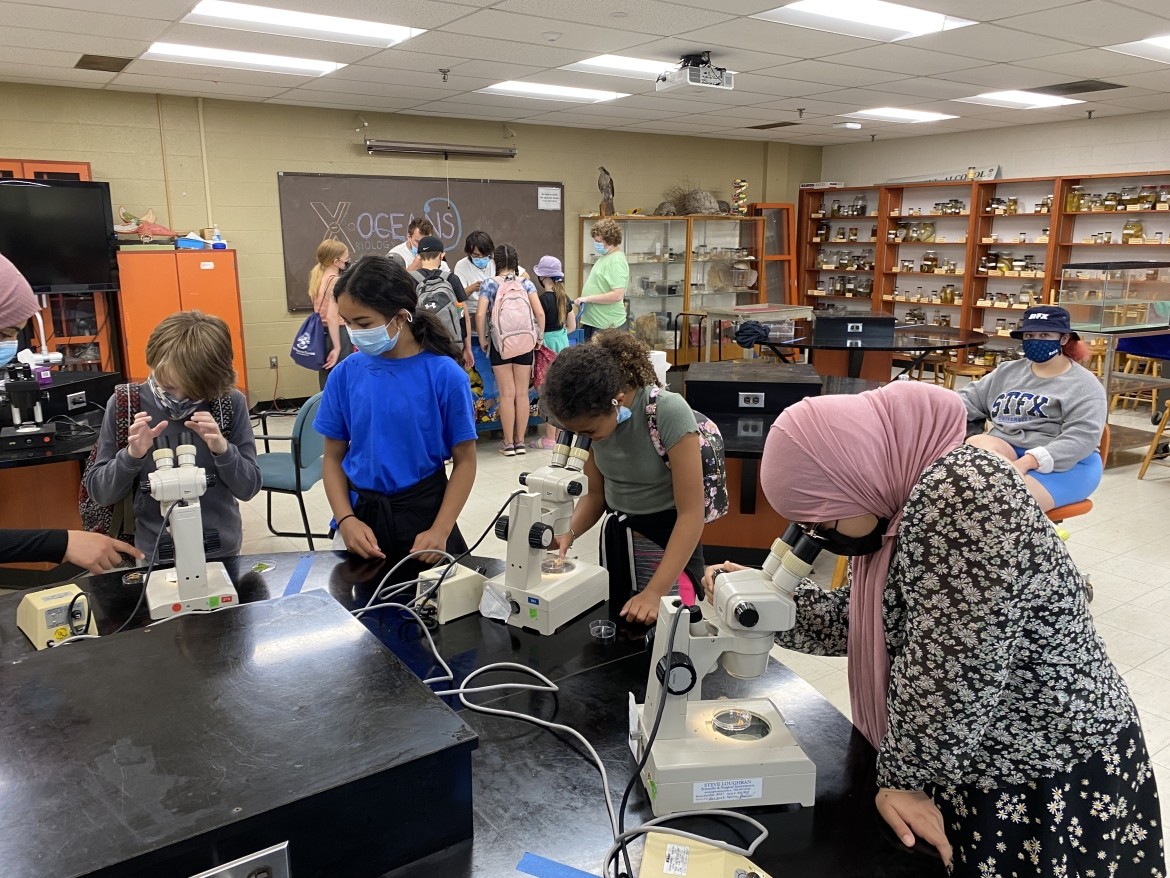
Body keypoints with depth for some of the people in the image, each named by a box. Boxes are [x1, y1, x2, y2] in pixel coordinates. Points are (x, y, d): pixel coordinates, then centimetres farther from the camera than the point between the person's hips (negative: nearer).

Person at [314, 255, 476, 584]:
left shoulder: (444, 375, -12)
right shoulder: (346, 374, -3)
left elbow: (465, 460, -6)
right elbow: (333, 457, 5)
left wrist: (439, 531, -15)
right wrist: (346, 520, -10)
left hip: (423, 514, -2)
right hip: (361, 515, 3)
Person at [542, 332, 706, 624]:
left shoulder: (668, 413, -25)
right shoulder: (593, 417, -8)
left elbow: (691, 514, -23)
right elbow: (596, 493, 5)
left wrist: (655, 592, -30)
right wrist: (568, 533, -15)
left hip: (668, 544, -5)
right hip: (615, 540, 5)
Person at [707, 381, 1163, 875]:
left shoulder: (961, 492, -30)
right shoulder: (896, 496, -1)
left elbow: (952, 674, -29)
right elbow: (856, 621, 6)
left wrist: (904, 775, -18)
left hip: (1047, 777, -8)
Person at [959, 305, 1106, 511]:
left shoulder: (1083, 385, 3)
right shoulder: (1007, 371, 21)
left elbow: (1081, 438, -12)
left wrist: (1026, 462, -27)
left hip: (1064, 464, -4)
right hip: (1004, 452, 5)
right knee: (977, 443, -33)